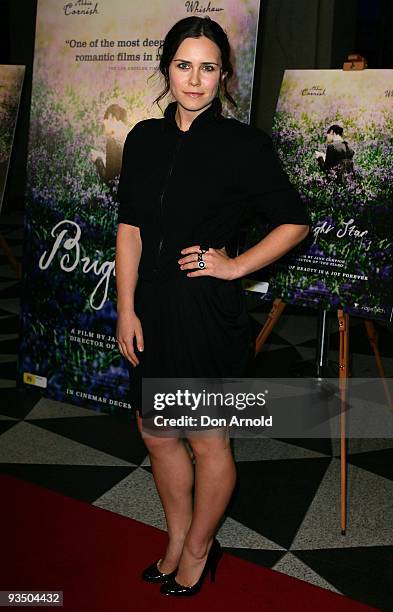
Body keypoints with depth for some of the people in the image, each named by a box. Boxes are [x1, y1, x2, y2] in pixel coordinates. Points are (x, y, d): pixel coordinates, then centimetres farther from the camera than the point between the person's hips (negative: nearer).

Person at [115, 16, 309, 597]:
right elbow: (130, 228, 6)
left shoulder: (244, 145, -9)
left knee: (207, 441, 10)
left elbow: (295, 221, -2)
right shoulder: (145, 139, 5)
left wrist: (236, 265, -9)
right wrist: (127, 309, 1)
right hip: (153, 307, 6)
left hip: (209, 310, -5)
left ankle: (199, 548, 36)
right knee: (157, 434, 17)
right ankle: (177, 540, 41)